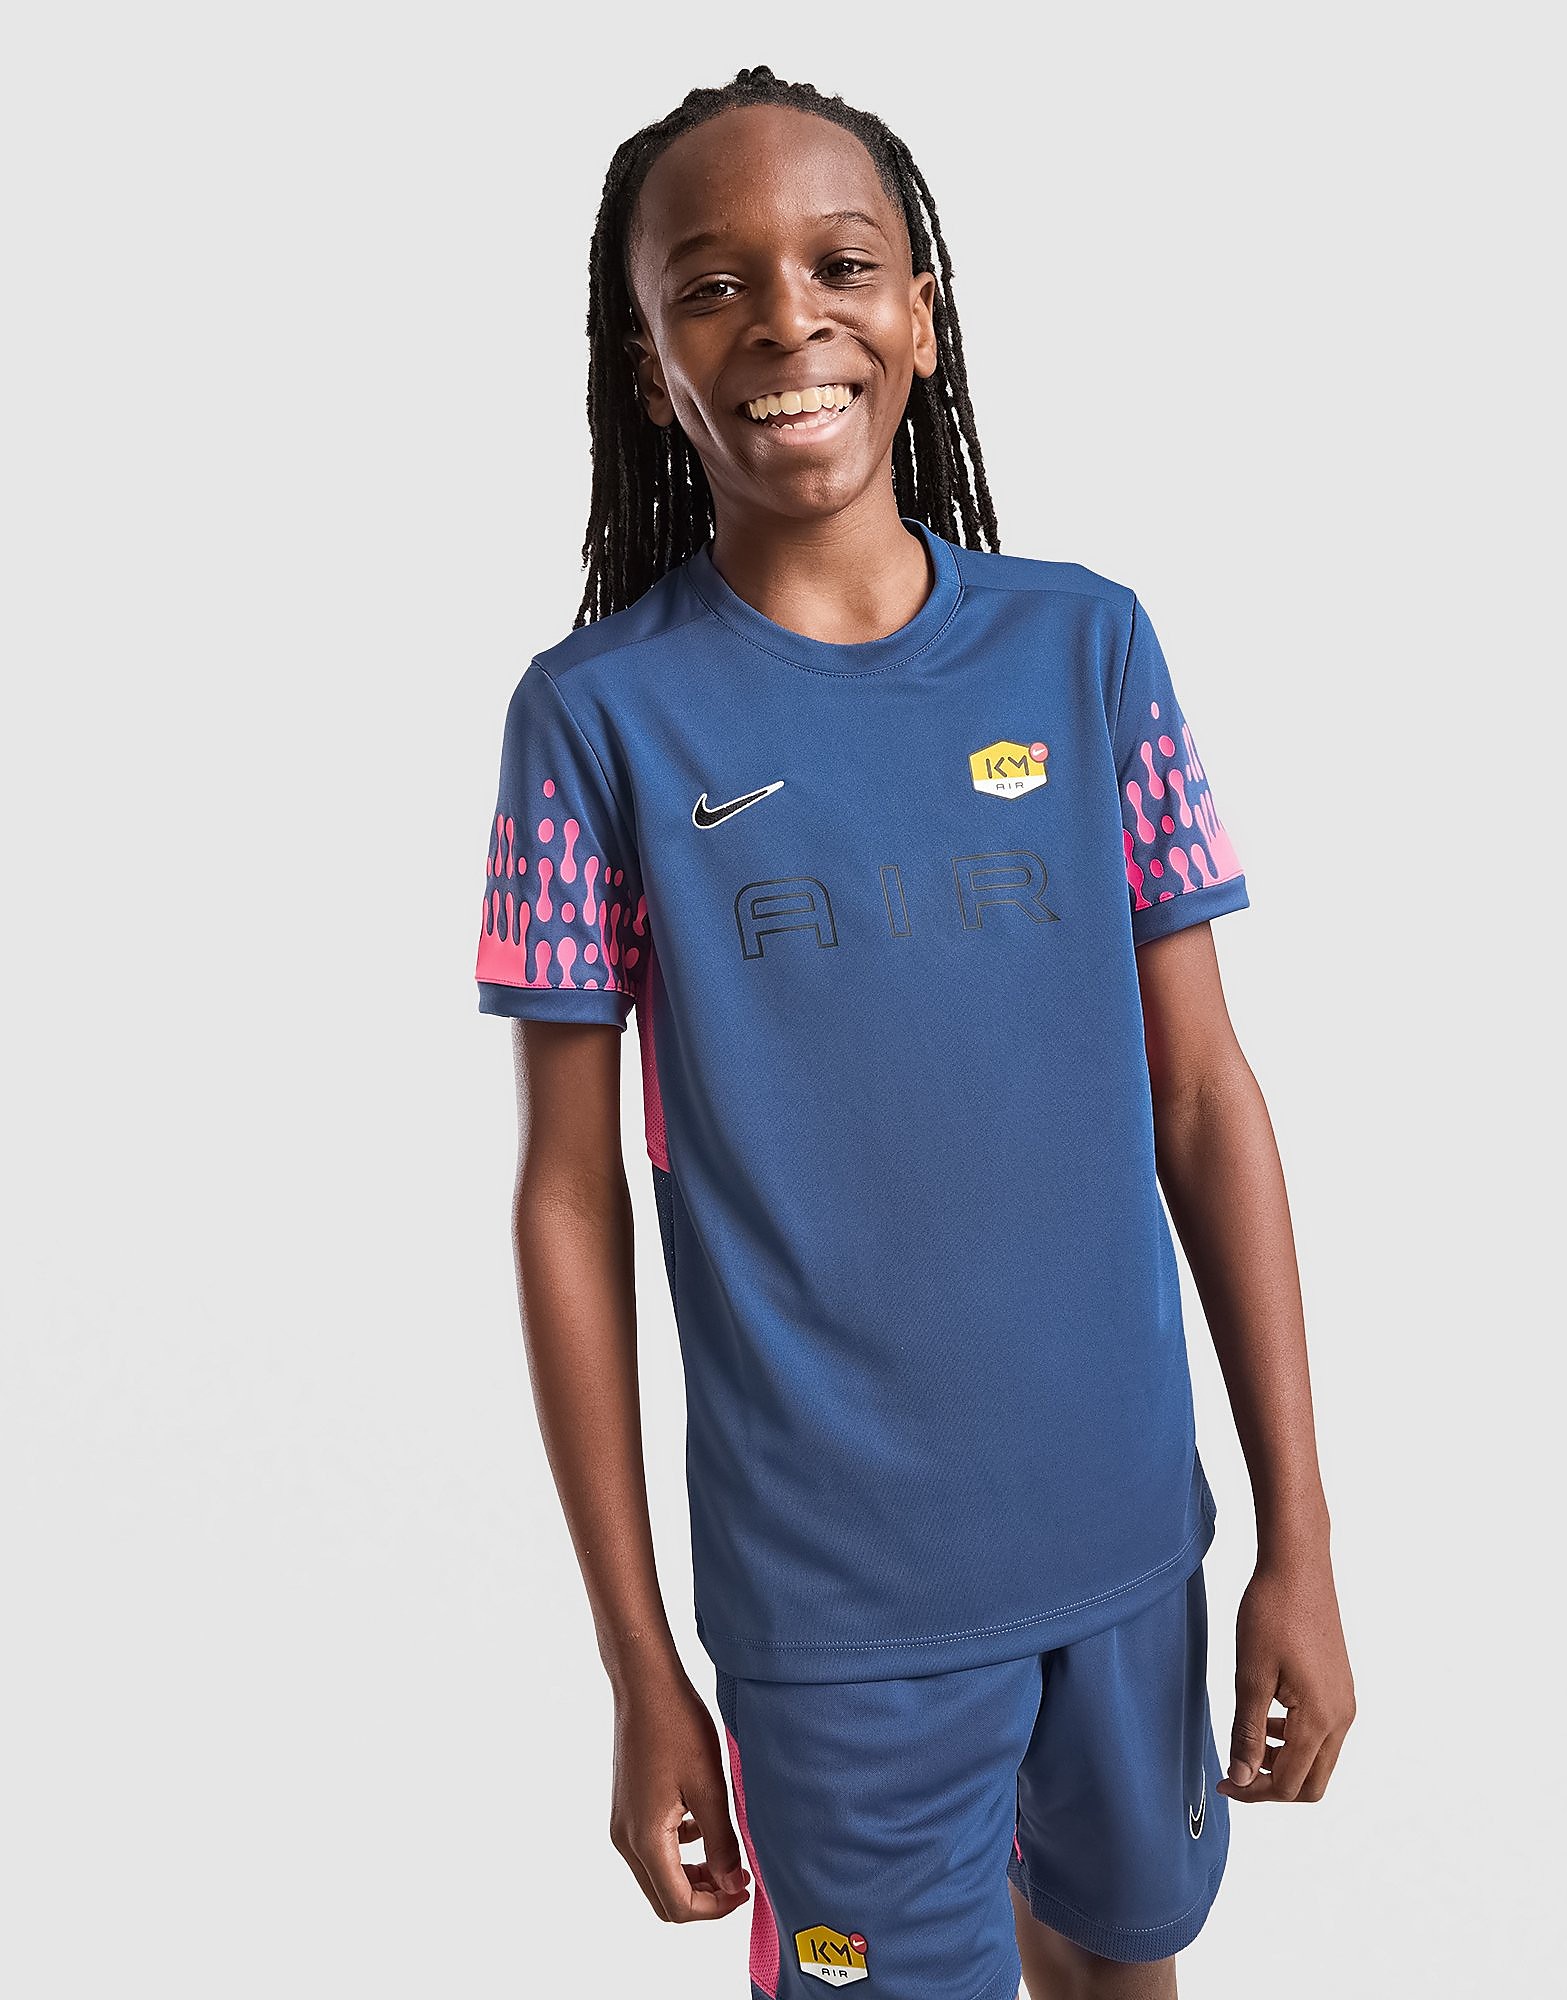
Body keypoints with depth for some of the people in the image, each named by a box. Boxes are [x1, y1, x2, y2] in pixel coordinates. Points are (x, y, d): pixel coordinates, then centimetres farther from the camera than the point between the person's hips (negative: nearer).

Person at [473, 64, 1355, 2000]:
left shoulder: (1085, 646, -4)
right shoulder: (600, 713, -10)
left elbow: (1205, 1098, -1)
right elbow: (569, 1195, -6)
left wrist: (1299, 1540, 0)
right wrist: (639, 1667, -4)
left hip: (1126, 1528, 3)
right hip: (831, 1590, -2)